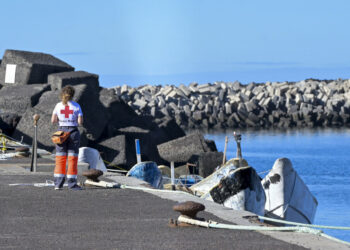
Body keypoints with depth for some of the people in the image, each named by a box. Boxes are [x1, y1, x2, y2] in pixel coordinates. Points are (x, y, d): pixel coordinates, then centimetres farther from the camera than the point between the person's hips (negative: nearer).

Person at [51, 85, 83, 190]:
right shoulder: (76, 106, -2)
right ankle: (72, 183, -1)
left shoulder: (58, 105, 2)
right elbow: (80, 122, -6)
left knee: (60, 158, 5)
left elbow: (53, 120, 0)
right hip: (73, 132, -2)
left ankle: (58, 184, 1)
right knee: (72, 158, 1)